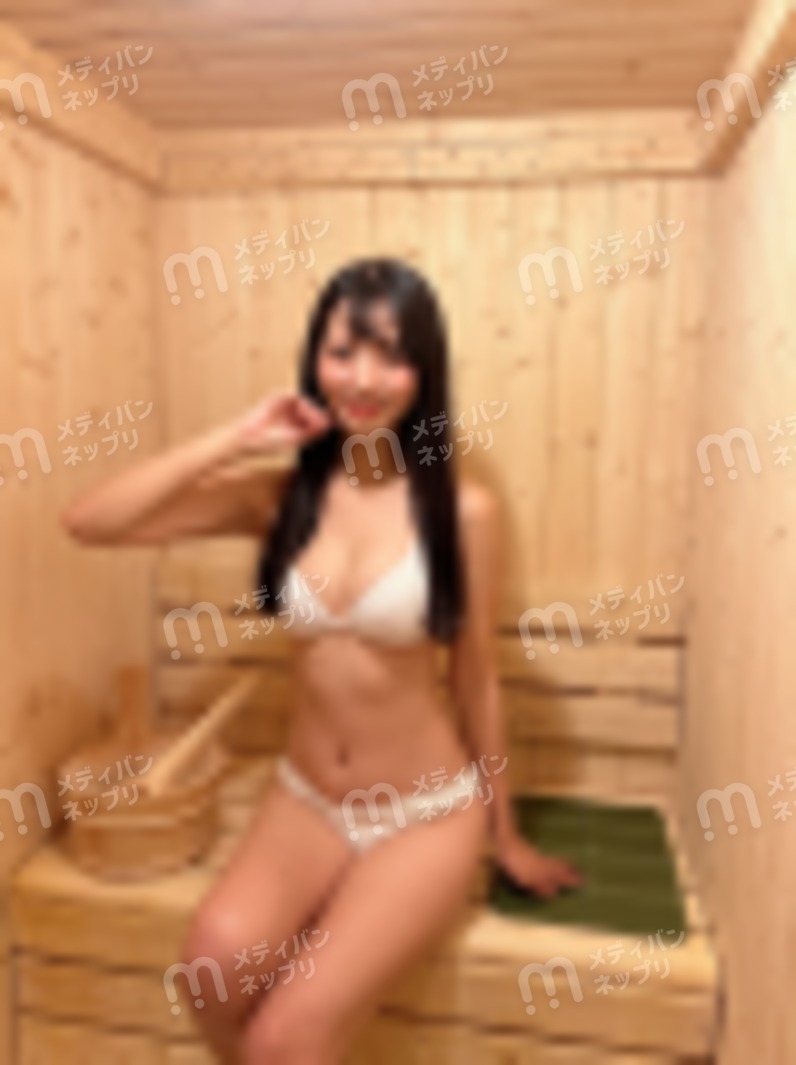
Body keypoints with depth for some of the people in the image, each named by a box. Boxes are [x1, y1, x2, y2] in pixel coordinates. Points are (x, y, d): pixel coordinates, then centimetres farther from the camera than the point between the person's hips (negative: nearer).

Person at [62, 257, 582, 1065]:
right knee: (218, 962, -23)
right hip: (304, 802, 3)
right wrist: (234, 441, -14)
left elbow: (475, 682, -2)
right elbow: (89, 522, -10)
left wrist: (506, 838, 8)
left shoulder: (462, 509, -12)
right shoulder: (280, 495, -5)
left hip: (428, 814, -2)